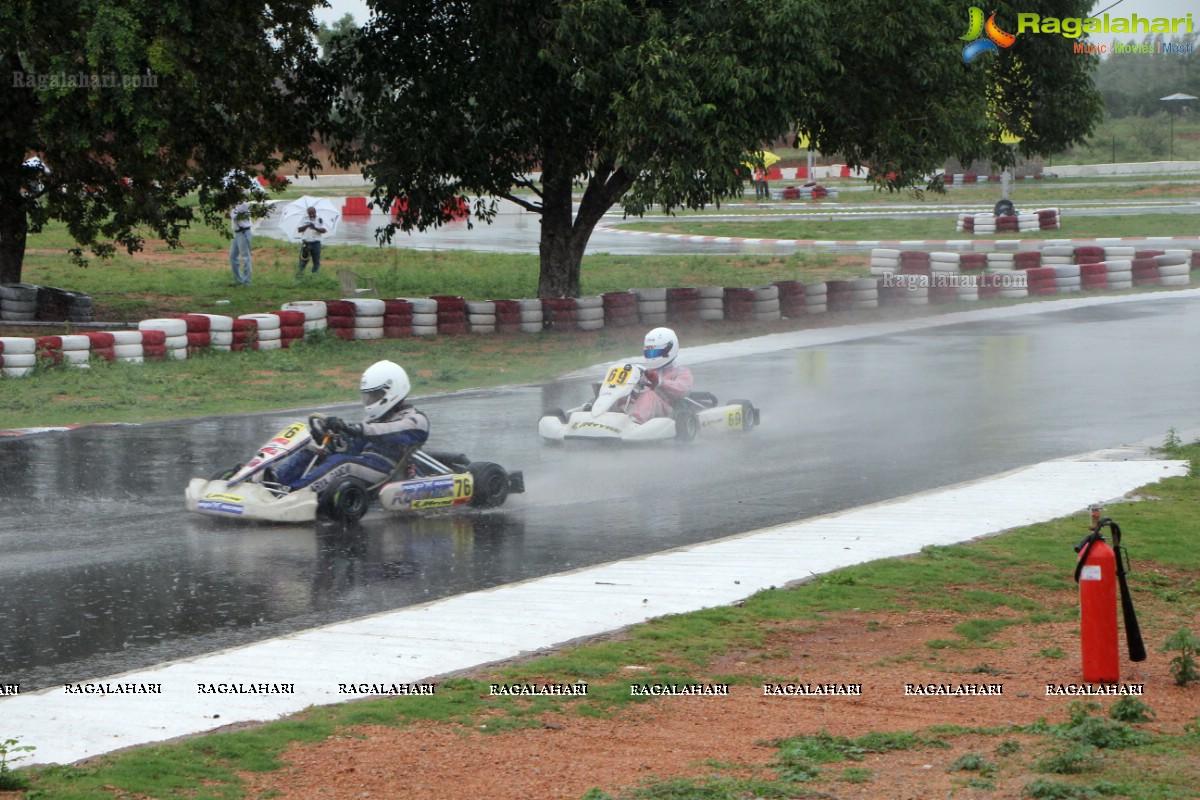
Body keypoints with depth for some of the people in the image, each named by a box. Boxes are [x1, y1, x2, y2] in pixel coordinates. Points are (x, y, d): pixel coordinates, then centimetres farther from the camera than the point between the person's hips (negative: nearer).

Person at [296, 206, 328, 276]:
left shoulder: (320, 220, 2)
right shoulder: (304, 220, 6)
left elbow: (324, 230, -9)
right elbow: (299, 229, -2)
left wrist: (315, 228, -24)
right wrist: (307, 226, -18)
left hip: (316, 243, 0)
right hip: (305, 243, 0)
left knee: (316, 261, 4)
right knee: (303, 260, 0)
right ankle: (299, 274, 4)